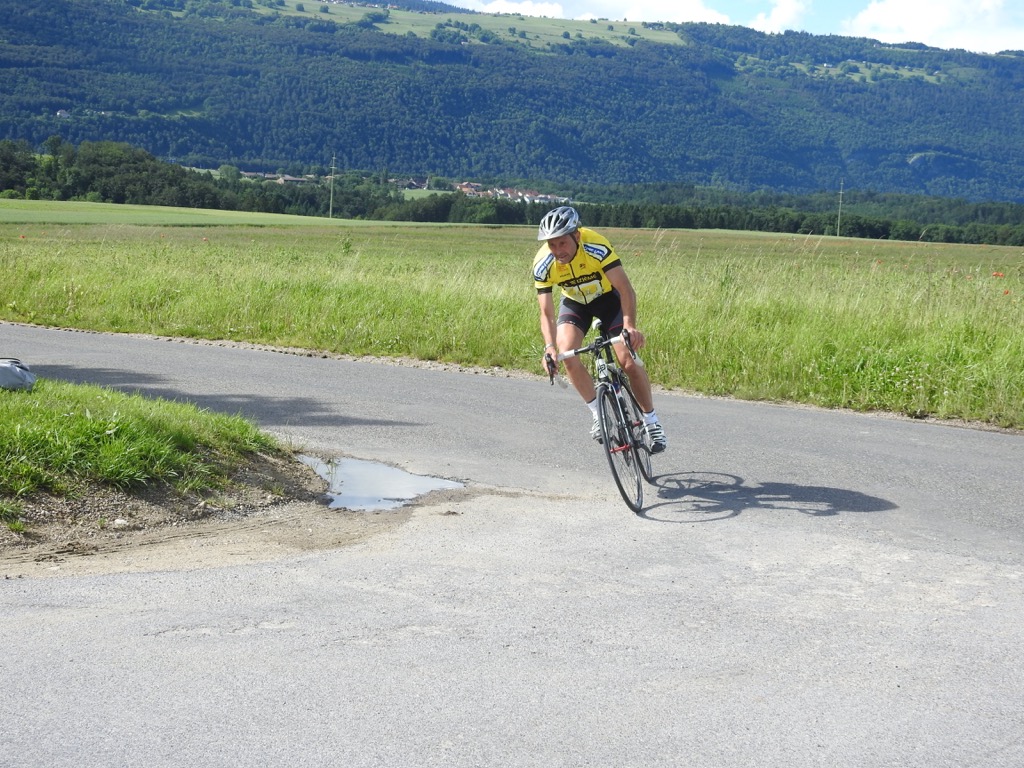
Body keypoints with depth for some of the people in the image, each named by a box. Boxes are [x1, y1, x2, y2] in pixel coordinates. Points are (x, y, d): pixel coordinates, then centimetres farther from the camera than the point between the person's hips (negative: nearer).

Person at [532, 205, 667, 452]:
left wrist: (630, 326, -53)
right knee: (566, 353, -22)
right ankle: (599, 415, -5)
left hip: (608, 296, -3)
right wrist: (549, 346, -42)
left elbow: (625, 289, -38)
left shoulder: (596, 248, -36)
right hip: (574, 302, 3)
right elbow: (547, 313, -25)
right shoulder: (543, 265, -27)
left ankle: (652, 423, 4)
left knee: (628, 361, -15)